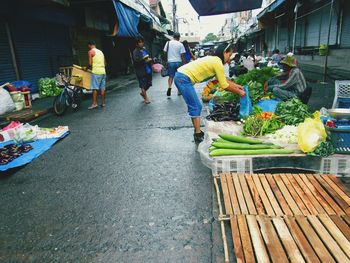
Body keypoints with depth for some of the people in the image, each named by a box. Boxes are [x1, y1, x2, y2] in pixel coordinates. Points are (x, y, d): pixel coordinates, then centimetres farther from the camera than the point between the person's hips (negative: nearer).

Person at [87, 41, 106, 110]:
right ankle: (103, 102, 12)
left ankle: (94, 103, -9)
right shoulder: (100, 51, 20)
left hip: (96, 72, -7)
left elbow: (90, 63, -8)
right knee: (102, 88, 8)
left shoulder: (91, 52, -2)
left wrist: (87, 67, 9)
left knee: (95, 88, -6)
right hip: (103, 71, 7)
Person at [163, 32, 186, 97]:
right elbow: (182, 55, -6)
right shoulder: (180, 44, -4)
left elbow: (165, 52, 6)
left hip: (170, 62, 1)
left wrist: (167, 59, 17)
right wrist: (184, 63, 2)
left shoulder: (168, 43, 3)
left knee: (171, 76, 7)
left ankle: (169, 87, -18)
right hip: (178, 62, -1)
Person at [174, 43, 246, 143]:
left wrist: (236, 85, 24)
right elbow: (223, 85, -7)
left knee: (196, 107, 13)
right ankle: (198, 136, 0)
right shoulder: (218, 63, -11)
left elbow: (222, 79, 23)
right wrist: (239, 92, 3)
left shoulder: (213, 59, 17)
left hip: (181, 77, 10)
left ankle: (198, 133, 21)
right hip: (184, 79, -10)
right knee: (195, 108, -6)